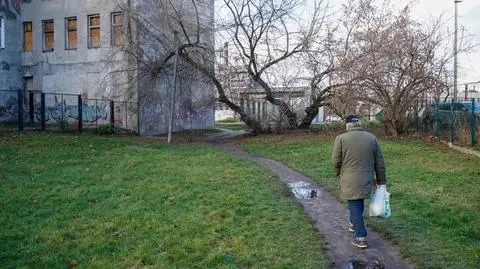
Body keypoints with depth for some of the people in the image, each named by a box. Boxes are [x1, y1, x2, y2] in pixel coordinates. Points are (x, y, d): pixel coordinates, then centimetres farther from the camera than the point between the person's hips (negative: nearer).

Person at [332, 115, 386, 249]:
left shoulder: (341, 138, -6)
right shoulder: (372, 138, 4)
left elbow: (336, 161, -6)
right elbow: (380, 162, 6)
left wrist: (338, 176, 10)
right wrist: (381, 180, 14)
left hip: (349, 180, -3)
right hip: (366, 180, 4)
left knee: (355, 206, 3)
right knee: (359, 202, 23)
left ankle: (361, 238, 0)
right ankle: (354, 224, 41)